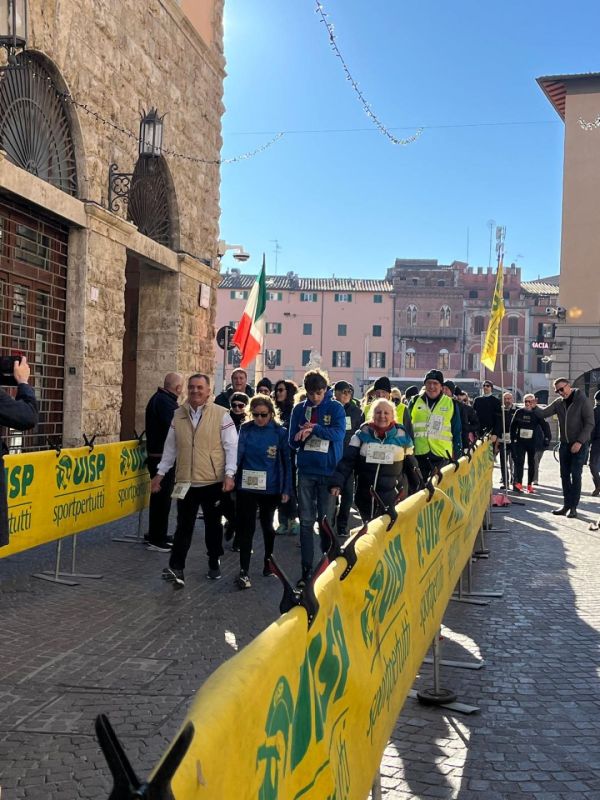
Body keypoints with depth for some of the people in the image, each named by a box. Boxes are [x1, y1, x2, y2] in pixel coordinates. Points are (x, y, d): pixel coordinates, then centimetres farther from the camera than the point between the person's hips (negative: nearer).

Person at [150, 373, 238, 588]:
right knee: (184, 526, 1)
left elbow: (231, 446, -6)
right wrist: (160, 473, 13)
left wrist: (229, 474, -14)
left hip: (213, 482, -2)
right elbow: (171, 447, 14)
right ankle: (176, 568, -2)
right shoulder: (178, 415, 6)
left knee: (213, 525, 13)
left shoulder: (221, 414, -6)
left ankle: (214, 563, 29)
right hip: (185, 482, 2)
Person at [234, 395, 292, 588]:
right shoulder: (245, 429, -4)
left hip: (270, 488, 0)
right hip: (247, 486, 0)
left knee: (267, 526, 18)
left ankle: (268, 563, 35)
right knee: (246, 528, -2)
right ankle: (244, 571, 0)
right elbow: (237, 454, -4)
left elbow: (286, 461, -2)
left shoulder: (280, 432, -6)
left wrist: (286, 489, -4)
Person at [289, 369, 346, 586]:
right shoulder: (299, 409, 5)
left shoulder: (336, 408, -1)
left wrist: (314, 428, -24)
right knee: (306, 522, 3)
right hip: (306, 471, 2)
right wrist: (299, 437, -19)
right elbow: (292, 441, 4)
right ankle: (307, 569, 8)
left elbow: (339, 433, -15)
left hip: (328, 471, -2)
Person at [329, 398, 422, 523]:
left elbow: (411, 467, 11)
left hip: (391, 500, -1)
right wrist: (336, 483, -16)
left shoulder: (402, 437, 1)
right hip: (365, 498, 1)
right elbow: (347, 461, -4)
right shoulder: (361, 435, 0)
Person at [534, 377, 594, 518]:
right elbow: (543, 413, 8)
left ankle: (573, 507, 0)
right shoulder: (559, 403, 6)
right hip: (564, 444, 6)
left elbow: (589, 423, -13)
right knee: (564, 475, 7)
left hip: (579, 445, -6)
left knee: (575, 475, -6)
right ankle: (566, 505, 14)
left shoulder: (583, 401, -10)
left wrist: (580, 442, -18)